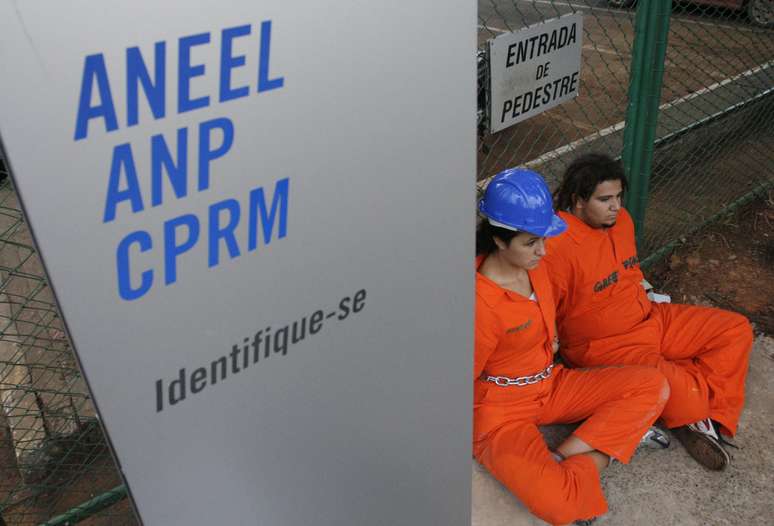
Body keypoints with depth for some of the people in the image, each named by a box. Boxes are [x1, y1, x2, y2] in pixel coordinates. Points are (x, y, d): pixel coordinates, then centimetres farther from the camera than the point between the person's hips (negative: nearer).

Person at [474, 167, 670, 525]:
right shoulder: (481, 304, -28)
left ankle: (562, 459, -10)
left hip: (551, 385, 8)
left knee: (654, 386, -5)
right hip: (502, 410, -8)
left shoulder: (532, 263, -4)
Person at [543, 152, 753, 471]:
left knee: (736, 330, 4)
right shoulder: (558, 247, -27)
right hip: (604, 347, -9)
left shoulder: (621, 219, 0)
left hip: (650, 319, 9)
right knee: (683, 395, -28)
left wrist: (647, 302, 13)